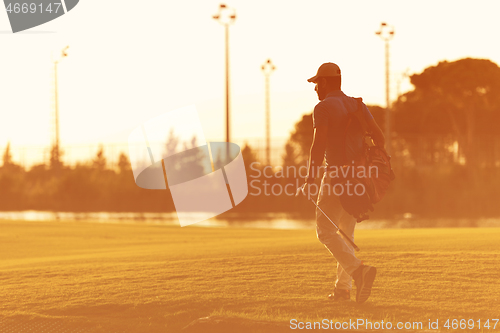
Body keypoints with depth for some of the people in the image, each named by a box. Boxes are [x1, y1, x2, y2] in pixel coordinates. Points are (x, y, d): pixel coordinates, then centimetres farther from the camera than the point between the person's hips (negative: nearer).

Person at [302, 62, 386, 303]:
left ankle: (359, 270, -23)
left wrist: (309, 180, -17)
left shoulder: (323, 107, -8)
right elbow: (378, 137, 5)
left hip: (336, 175, -7)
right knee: (346, 231, 17)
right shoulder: (357, 105, 12)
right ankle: (343, 288, 14)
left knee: (326, 233, -1)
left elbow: (318, 146, -18)